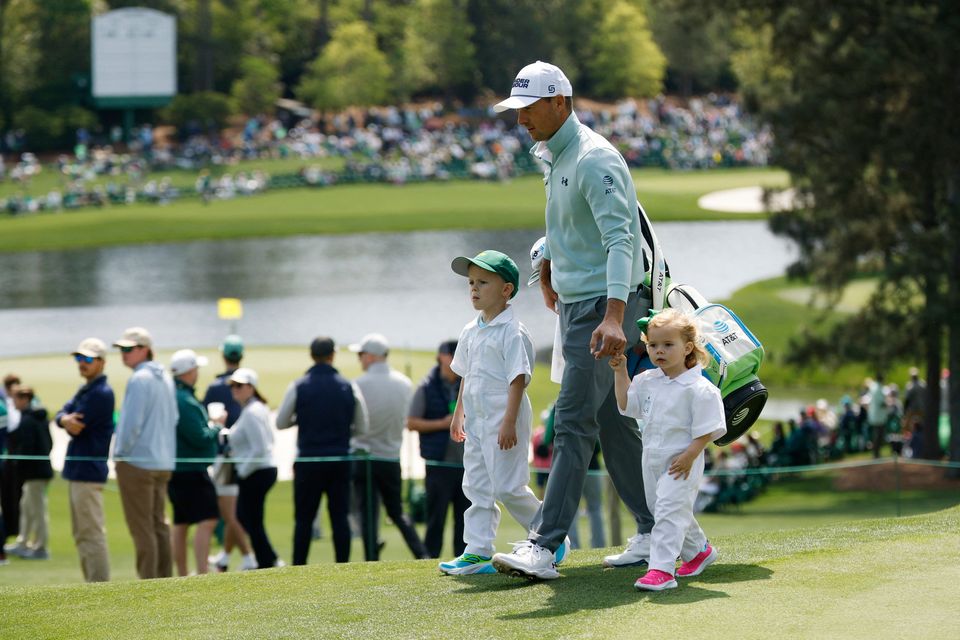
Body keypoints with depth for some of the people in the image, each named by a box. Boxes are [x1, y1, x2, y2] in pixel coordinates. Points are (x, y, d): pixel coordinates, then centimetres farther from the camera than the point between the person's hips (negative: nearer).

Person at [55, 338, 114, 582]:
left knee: (92, 533, -11)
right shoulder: (84, 390, 17)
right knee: (82, 534, 15)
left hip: (89, 470, -10)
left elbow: (77, 428, -19)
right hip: (77, 470, 10)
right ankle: (92, 584, 20)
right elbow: (61, 415, 6)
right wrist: (65, 420, -15)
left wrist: (69, 421, 2)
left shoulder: (101, 393, -14)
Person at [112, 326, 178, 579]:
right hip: (163, 462, 9)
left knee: (141, 528, -5)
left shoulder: (139, 379, -16)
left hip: (137, 463, -9)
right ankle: (164, 579, 14)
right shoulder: (165, 377, 12)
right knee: (159, 525, 13)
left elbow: (132, 423, -18)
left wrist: (120, 453, -7)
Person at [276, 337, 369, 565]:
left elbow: (281, 423, 4)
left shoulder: (298, 387, -5)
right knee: (340, 517, 5)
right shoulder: (349, 387, 0)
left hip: (308, 460, -1)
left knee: (304, 518, 5)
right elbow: (362, 428, 6)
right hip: (340, 461, 1)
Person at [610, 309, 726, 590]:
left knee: (669, 512, -16)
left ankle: (661, 569, -21)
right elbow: (626, 404, 19)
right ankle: (699, 551, 40)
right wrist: (620, 371, 10)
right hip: (652, 460, 8)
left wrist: (689, 456, -23)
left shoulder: (698, 388, -15)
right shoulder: (647, 381, 5)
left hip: (681, 464, -8)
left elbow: (707, 430, -15)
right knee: (663, 510, 19)